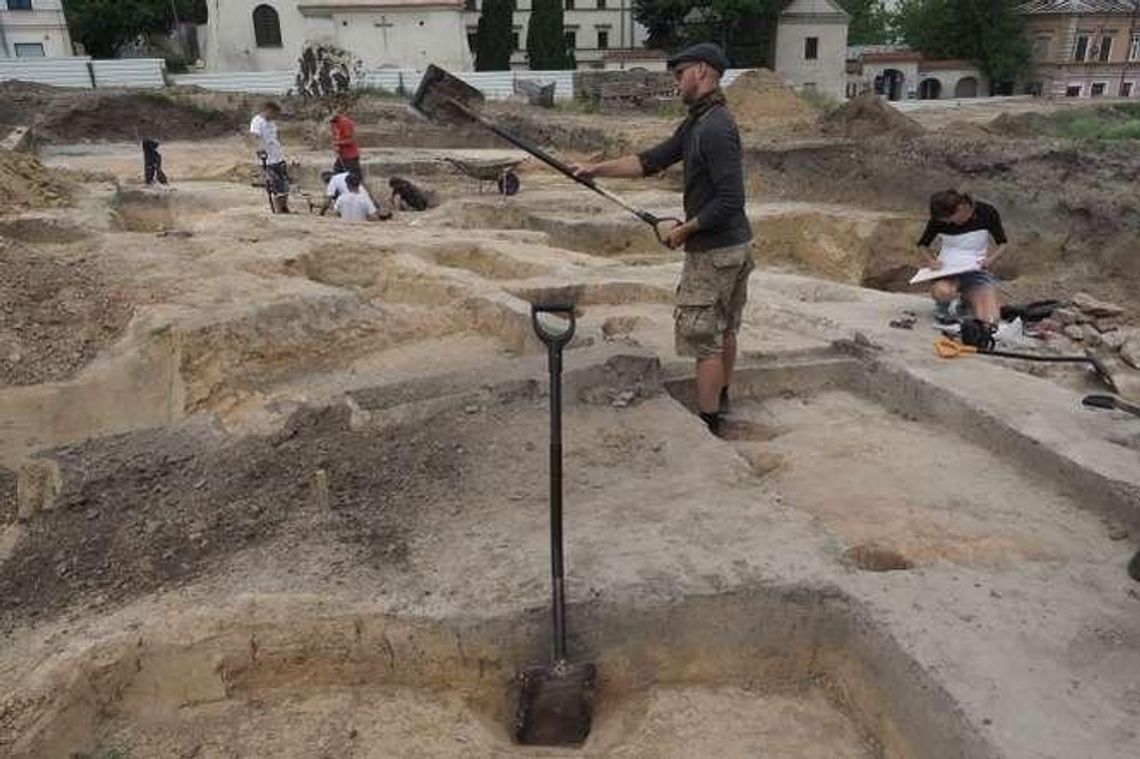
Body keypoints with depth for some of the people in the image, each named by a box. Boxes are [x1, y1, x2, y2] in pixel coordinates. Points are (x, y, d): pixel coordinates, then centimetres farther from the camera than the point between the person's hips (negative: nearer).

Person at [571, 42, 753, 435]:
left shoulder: (716, 129, -22)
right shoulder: (695, 123, 10)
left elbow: (730, 200, -26)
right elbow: (651, 161, 12)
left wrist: (685, 230, -16)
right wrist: (596, 169, 7)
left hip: (714, 250, -10)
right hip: (735, 245, 10)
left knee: (702, 336, -2)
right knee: (724, 329, 21)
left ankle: (707, 423, 7)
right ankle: (720, 399, 38)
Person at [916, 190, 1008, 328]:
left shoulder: (987, 213, -8)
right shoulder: (938, 220, -8)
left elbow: (1003, 243, 3)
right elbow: (922, 244, 8)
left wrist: (991, 260, -19)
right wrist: (931, 261, -13)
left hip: (977, 271, 1)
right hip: (947, 271, -1)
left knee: (990, 321, -21)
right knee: (942, 292, -41)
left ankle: (966, 298, 14)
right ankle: (943, 306, -1)